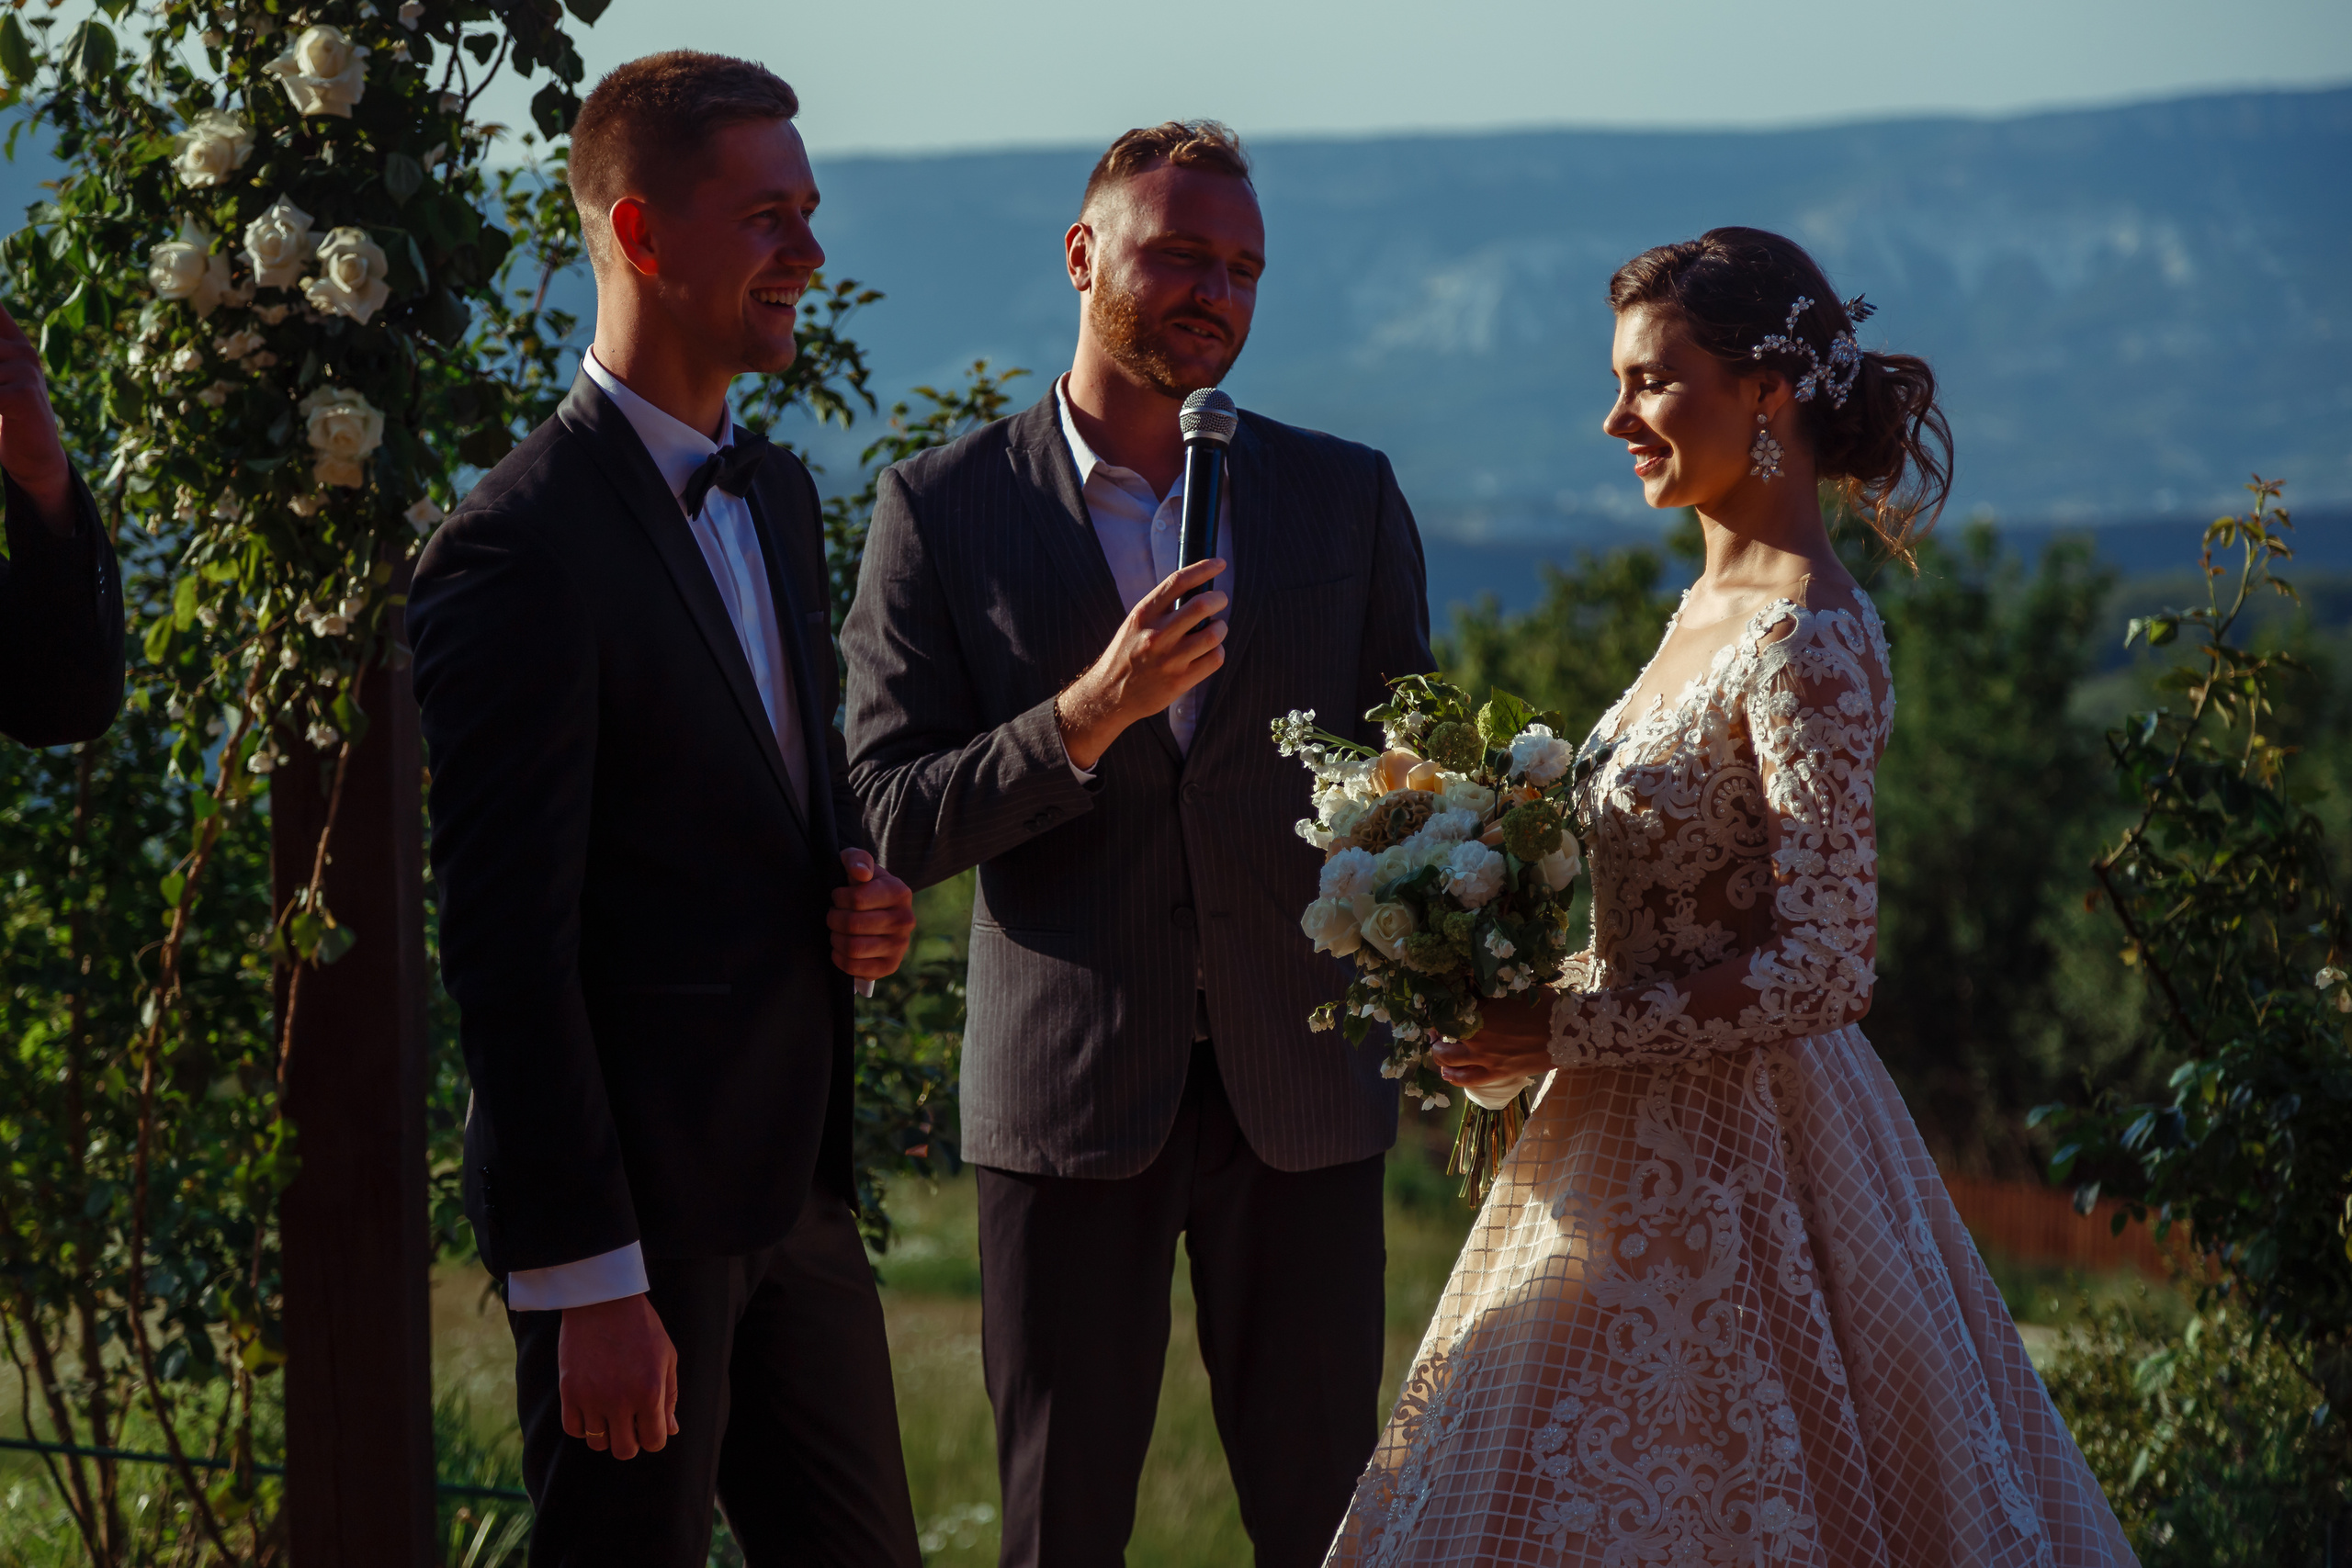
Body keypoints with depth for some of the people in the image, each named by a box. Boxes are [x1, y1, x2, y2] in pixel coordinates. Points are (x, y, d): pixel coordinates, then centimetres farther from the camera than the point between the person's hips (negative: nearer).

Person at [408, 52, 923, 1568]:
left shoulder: (780, 496, 12)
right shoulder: (521, 548, -16)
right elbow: (506, 943, -18)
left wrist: (860, 884, 1)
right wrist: (588, 1282, -20)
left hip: (795, 1184, 8)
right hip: (634, 1206, -8)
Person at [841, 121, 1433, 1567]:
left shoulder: (1347, 499, 8)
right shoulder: (943, 510, 0)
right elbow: (894, 821, -5)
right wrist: (1090, 714, -20)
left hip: (1301, 1083, 2)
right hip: (1070, 1095, -2)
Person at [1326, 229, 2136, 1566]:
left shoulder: (1808, 648, -19)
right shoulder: (1714, 607, 10)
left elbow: (1825, 968, -22)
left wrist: (1565, 1031, -19)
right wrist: (1522, 997, 5)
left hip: (1732, 1158, -9)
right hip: (1662, 1143, 9)